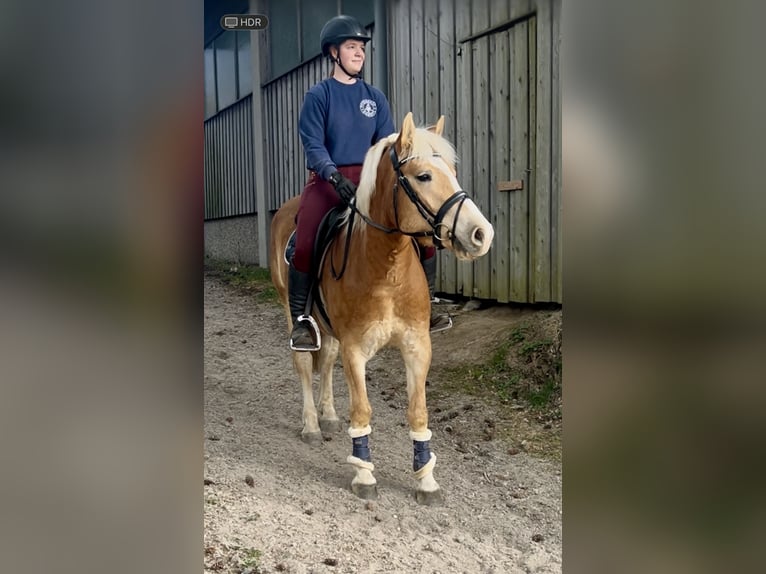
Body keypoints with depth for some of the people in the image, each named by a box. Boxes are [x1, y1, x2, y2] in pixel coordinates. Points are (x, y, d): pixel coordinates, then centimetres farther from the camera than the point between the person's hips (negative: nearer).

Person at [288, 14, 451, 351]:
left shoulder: (375, 97, 12)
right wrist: (333, 175, -26)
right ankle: (300, 319, -9)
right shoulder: (319, 96, 1)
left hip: (369, 178, 4)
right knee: (305, 243, -28)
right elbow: (313, 145, -9)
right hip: (327, 179, -4)